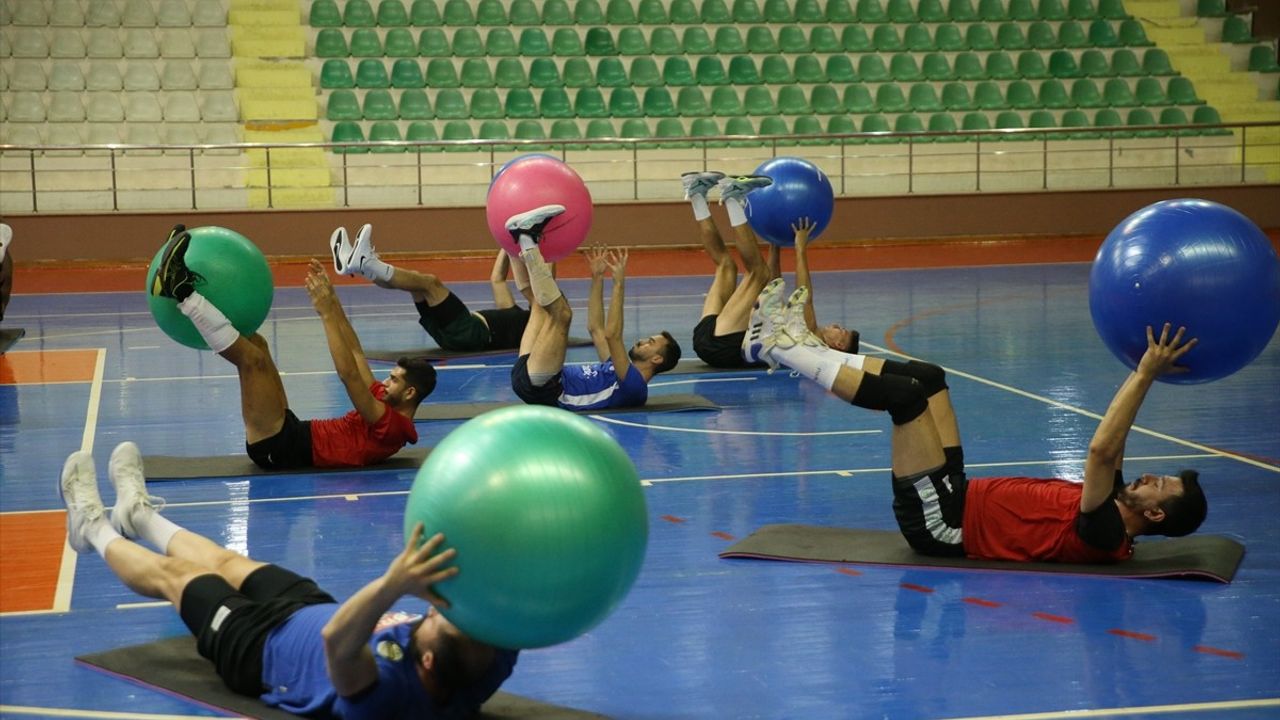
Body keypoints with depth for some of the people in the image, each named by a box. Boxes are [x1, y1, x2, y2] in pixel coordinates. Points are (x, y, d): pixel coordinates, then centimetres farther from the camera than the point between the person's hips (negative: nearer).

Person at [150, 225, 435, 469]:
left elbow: (349, 374, -24)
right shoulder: (386, 406, 15)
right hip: (293, 434, 10)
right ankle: (181, 287, 5)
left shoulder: (391, 425, -14)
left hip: (280, 449, -10)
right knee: (254, 344, 11)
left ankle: (182, 291, -18)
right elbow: (355, 353, 18)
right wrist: (333, 303, 13)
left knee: (252, 357, -22)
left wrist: (327, 314, -24)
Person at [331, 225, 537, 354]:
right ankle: (357, 264, -18)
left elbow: (524, 287, -2)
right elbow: (496, 279, 37)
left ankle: (367, 264, -34)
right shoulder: (517, 316, 35)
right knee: (417, 280, -2)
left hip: (473, 334, -9)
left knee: (429, 283, -21)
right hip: (456, 333, 9)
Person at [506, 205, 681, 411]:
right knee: (545, 304, 21)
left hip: (541, 388, -9)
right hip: (528, 378, 9)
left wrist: (619, 285, -20)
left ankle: (528, 238, -17)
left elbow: (612, 335, -20)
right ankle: (524, 237, 3)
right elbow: (596, 328, 32)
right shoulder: (621, 371, 24)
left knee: (561, 313, -23)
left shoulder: (634, 385, -6)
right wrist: (597, 278, 27)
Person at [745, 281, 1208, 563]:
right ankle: (799, 347, 13)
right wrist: (1143, 373, 11)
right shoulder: (1114, 515, 6)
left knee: (905, 393, -18)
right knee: (925, 378, 10)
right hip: (958, 500, 10)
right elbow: (1110, 446, 17)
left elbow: (1101, 450, -33)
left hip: (940, 521, -10)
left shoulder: (1105, 534, -20)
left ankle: (782, 348, -4)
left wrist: (1145, 375, -31)